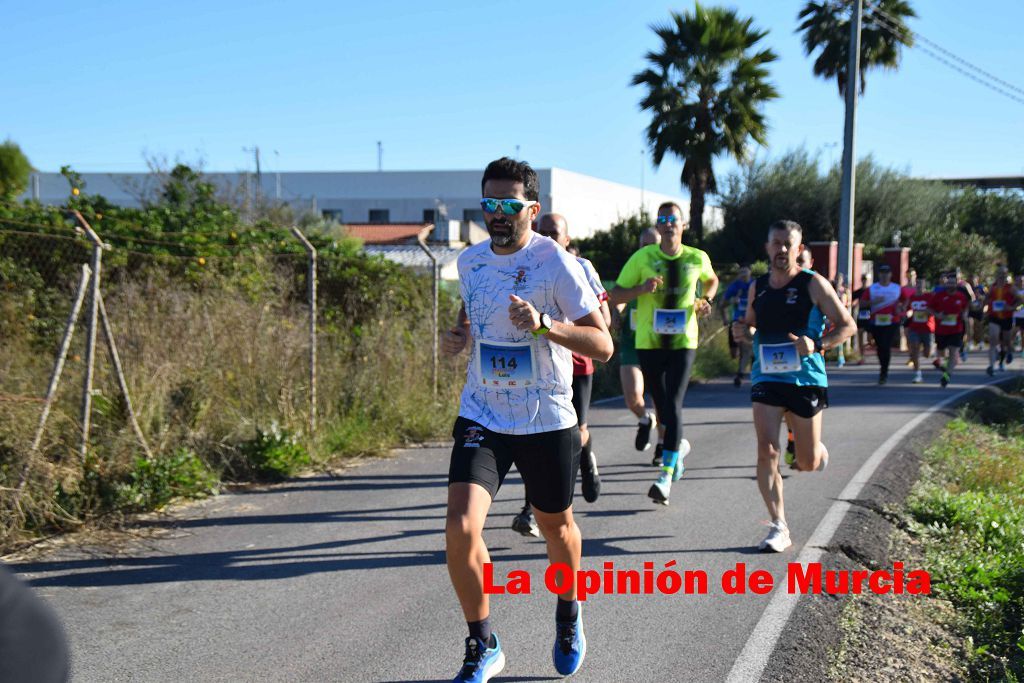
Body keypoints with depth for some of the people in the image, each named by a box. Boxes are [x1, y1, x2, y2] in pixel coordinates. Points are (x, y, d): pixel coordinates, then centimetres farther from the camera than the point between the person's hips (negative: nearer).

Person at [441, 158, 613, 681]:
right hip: (481, 418, 3)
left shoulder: (556, 262, -13)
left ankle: (569, 613, 49)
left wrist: (544, 325, -30)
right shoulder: (469, 261, 2)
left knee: (555, 525, 16)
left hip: (547, 422, -3)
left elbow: (603, 346, -15)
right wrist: (459, 336, 1)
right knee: (460, 528, -16)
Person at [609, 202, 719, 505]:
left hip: (683, 343, -1)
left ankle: (666, 477, -14)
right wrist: (641, 288, -19)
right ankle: (680, 445, 44)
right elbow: (615, 295, -1)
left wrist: (706, 300, 4)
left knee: (673, 406, -13)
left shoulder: (698, 259, 3)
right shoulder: (642, 258, -3)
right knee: (661, 405, 12)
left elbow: (711, 280, 25)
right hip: (649, 342, 1)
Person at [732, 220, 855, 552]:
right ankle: (779, 528, -7)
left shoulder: (814, 284, -5)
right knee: (767, 452, -14)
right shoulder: (757, 287, 7)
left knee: (808, 463, 7)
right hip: (766, 378, 2)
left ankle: (819, 450, 46)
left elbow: (848, 325, -3)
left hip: (806, 378, -2)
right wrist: (742, 328, -2)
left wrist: (817, 344, -20)